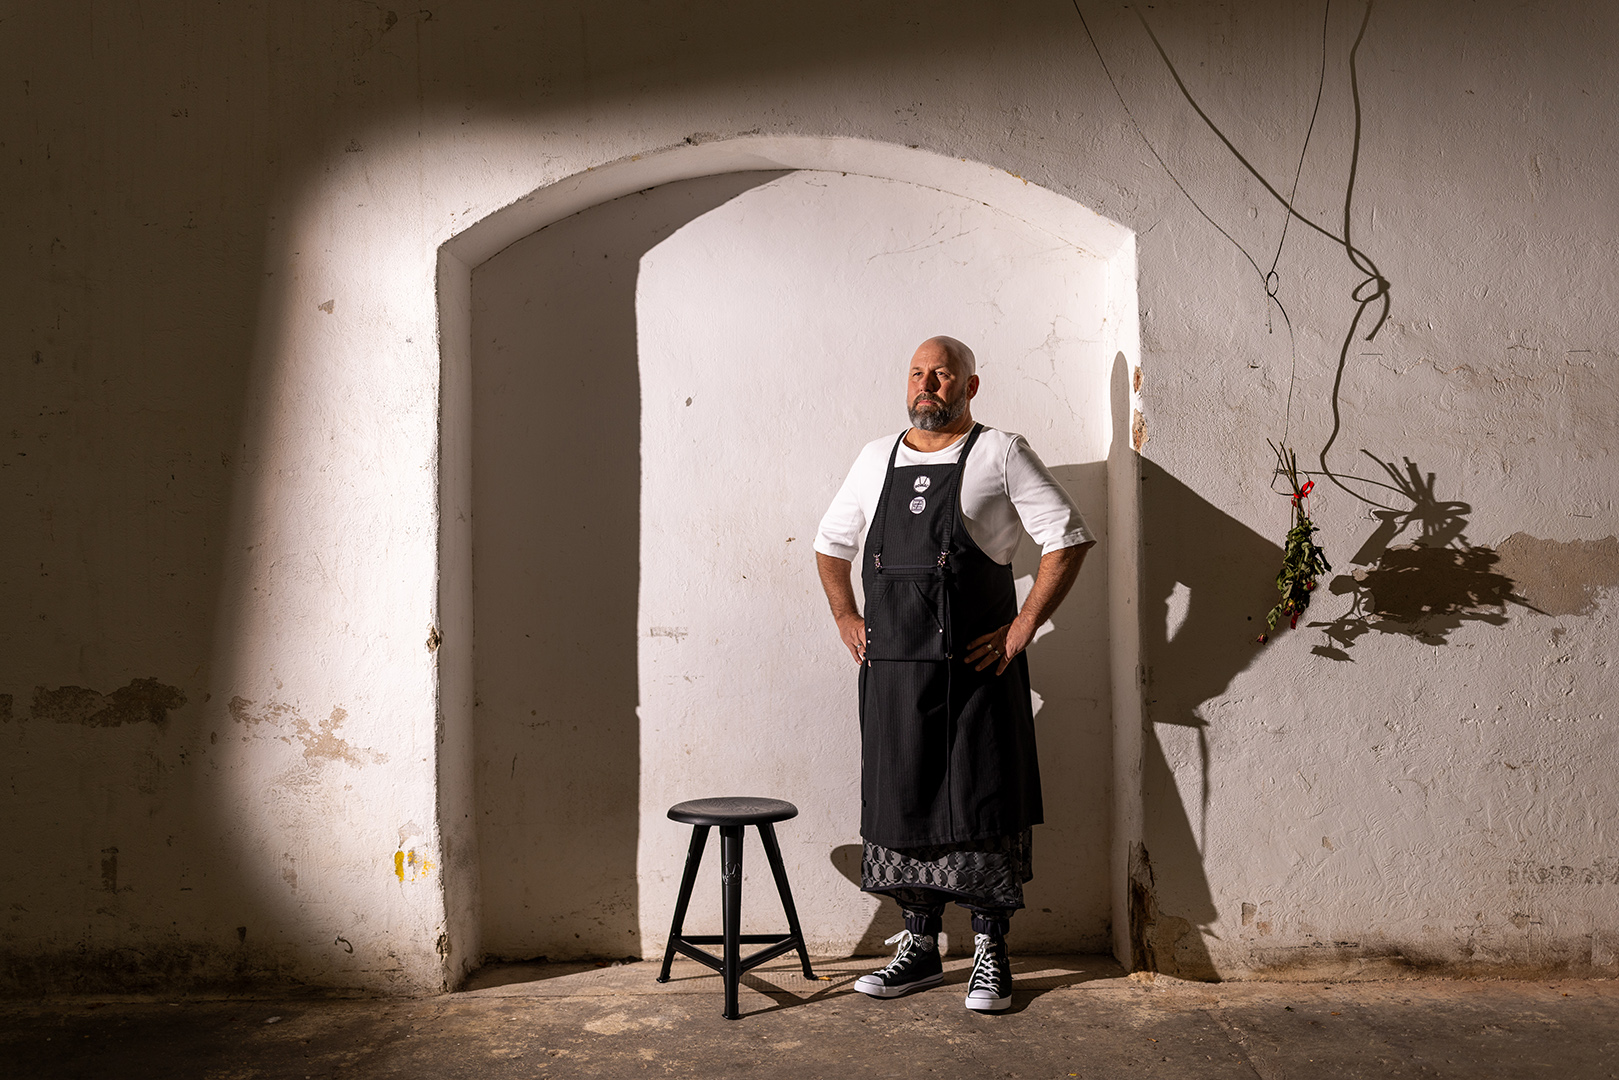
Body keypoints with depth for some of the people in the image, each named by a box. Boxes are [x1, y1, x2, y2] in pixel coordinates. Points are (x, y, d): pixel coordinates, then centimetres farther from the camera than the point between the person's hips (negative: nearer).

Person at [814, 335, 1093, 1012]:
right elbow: (830, 543, 24)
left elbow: (1068, 538, -4)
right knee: (902, 805, 10)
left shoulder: (1000, 454, 0)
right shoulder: (876, 458, 14)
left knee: (981, 807, 1)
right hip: (891, 667, 4)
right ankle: (920, 947, 24)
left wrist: (1025, 627, -9)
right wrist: (846, 619, 12)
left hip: (976, 664, -4)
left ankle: (990, 954, 16)